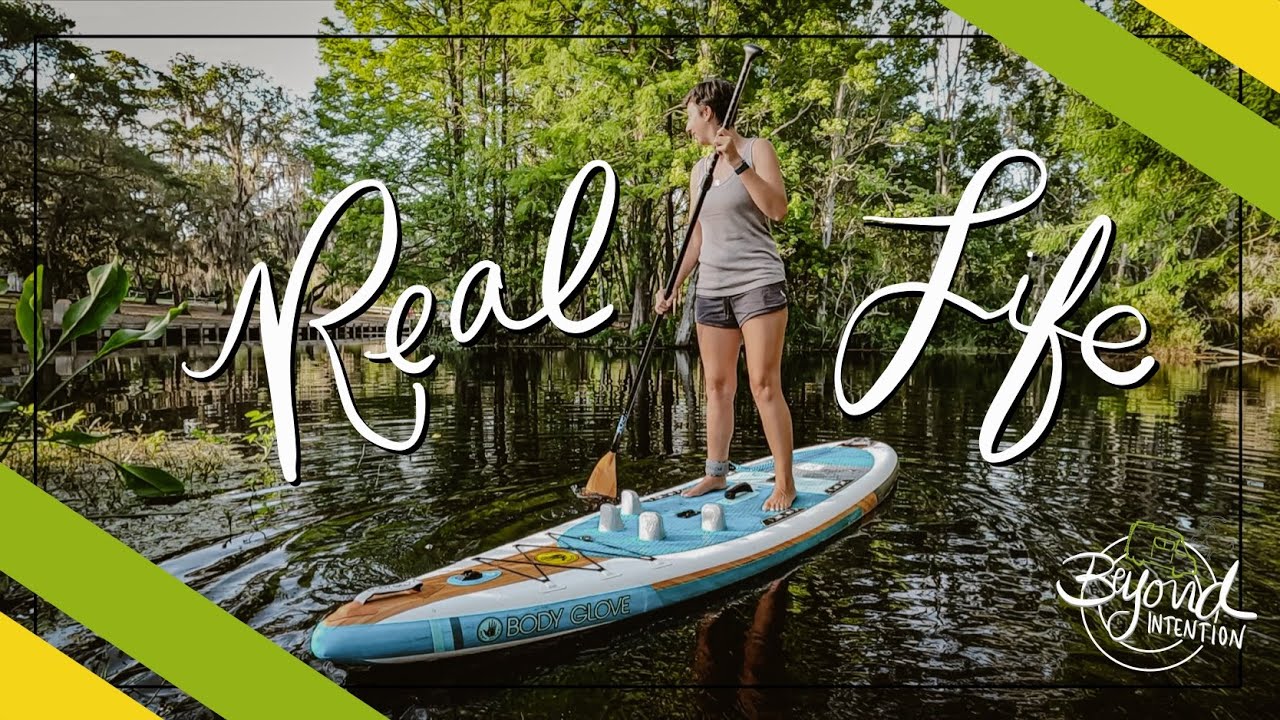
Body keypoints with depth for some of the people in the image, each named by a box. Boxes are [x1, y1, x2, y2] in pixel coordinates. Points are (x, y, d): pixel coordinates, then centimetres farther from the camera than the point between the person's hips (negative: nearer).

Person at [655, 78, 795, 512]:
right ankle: (716, 474, 16)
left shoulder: (756, 150, -1)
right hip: (711, 288, 6)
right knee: (717, 386, 8)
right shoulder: (699, 170, 16)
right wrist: (673, 286, 14)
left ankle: (785, 482, -2)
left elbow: (778, 210, -14)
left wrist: (739, 163, -19)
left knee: (764, 384, -9)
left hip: (758, 282, -6)